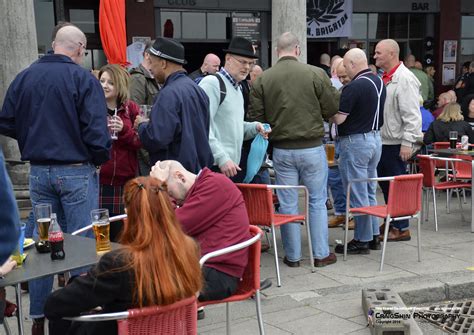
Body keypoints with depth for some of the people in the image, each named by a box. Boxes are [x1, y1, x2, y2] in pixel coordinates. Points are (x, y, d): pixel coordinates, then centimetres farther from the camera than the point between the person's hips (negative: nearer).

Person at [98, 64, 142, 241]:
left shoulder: (131, 109, 8)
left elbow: (140, 142, 3)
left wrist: (124, 130, -13)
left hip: (124, 180, 1)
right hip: (98, 179, -1)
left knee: (121, 234, 5)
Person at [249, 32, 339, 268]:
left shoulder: (263, 79, -4)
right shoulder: (315, 74, -8)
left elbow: (256, 116, -3)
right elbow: (332, 108, -3)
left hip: (282, 150, 1)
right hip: (312, 147, -1)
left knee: (287, 204, 10)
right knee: (317, 201, 11)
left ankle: (292, 255, 18)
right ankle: (321, 254, 18)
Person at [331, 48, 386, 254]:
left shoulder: (354, 87, -20)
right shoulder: (379, 82, 8)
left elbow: (338, 119, -19)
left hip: (356, 142, -9)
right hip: (375, 138, 9)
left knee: (358, 194, 0)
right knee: (370, 191, 17)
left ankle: (362, 240, 8)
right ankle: (373, 237, 23)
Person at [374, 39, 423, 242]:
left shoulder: (405, 79, -15)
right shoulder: (384, 78, 14)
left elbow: (412, 114, -20)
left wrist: (407, 143, -22)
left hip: (396, 143, -9)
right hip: (382, 141, 9)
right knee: (385, 184, 17)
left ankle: (401, 228, 9)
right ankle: (391, 221, 30)